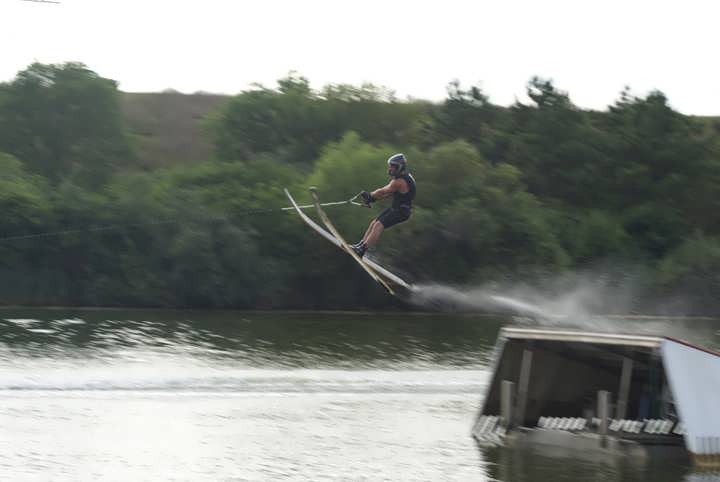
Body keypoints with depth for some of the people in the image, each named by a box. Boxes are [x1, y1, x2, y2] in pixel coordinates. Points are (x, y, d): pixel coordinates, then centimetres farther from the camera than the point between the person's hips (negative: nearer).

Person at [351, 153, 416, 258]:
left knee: (379, 225, -18)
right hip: (395, 208, 10)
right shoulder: (404, 177, 10)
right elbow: (388, 192, 14)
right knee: (374, 222, 7)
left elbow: (383, 191, -18)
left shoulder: (399, 182, -24)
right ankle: (361, 244, 10)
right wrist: (373, 198, 8)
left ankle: (362, 250, -20)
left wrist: (370, 195, -2)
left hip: (401, 212, -10)